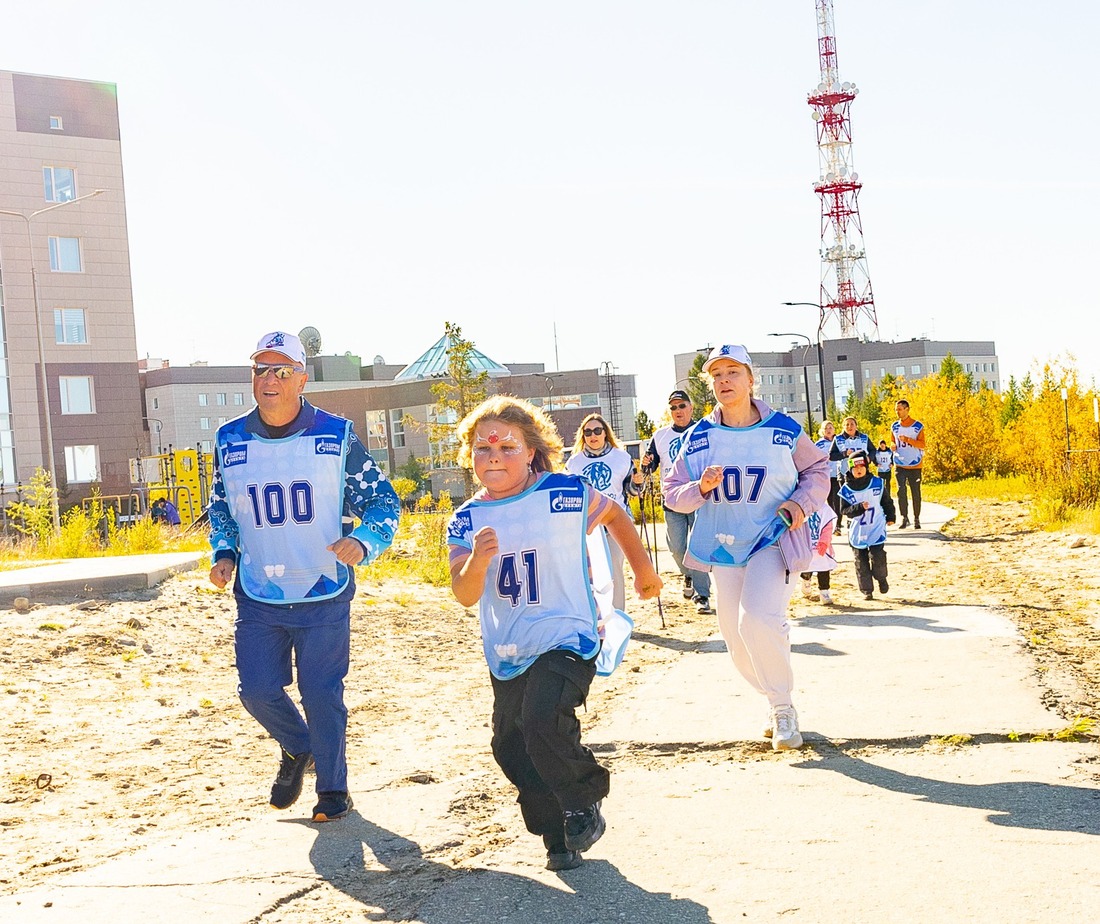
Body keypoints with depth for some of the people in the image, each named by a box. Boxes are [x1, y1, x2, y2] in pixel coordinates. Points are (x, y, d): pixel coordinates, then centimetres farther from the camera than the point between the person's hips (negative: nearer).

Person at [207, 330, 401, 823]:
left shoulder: (337, 436, -6)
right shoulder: (229, 441, 2)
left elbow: (382, 500, -3)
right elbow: (220, 509, 18)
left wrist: (363, 541, -22)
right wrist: (224, 555, 1)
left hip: (325, 595, -2)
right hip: (257, 598, 3)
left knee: (321, 695, 1)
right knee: (257, 690, 1)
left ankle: (333, 788, 23)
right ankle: (297, 749, 34)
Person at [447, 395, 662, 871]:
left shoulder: (568, 494, -9)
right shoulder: (467, 520, -2)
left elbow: (614, 515, 11)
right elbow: (465, 596, -10)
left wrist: (643, 570, 20)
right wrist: (477, 560, -31)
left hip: (566, 639, -5)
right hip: (506, 653, 5)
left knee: (543, 722, -24)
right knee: (511, 746, 8)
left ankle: (585, 804, 4)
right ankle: (558, 835, 29)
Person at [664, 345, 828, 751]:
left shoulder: (784, 429, -4)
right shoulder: (699, 437, 2)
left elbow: (817, 468, 10)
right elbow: (673, 492, 5)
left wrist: (801, 503, -7)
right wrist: (701, 488, -16)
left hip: (772, 541, -4)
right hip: (724, 546, 4)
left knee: (758, 620, -24)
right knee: (736, 637, 7)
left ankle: (783, 707, -3)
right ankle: (776, 703, 31)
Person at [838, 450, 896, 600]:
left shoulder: (877, 483, -3)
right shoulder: (846, 490, -8)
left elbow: (886, 501, 12)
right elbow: (846, 511, -12)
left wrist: (890, 517, 19)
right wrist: (860, 507, -27)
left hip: (877, 529, 0)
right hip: (857, 531, 0)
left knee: (877, 557, -10)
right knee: (861, 562, 3)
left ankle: (882, 579, 19)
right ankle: (867, 591, 13)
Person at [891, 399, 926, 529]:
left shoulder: (918, 426, -4)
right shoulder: (894, 426, 8)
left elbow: (922, 444, -9)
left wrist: (907, 439, -22)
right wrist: (893, 446, -4)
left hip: (915, 465, -2)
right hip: (900, 465, 2)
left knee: (916, 493, 2)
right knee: (901, 491, -8)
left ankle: (916, 519, 13)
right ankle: (904, 518, -2)